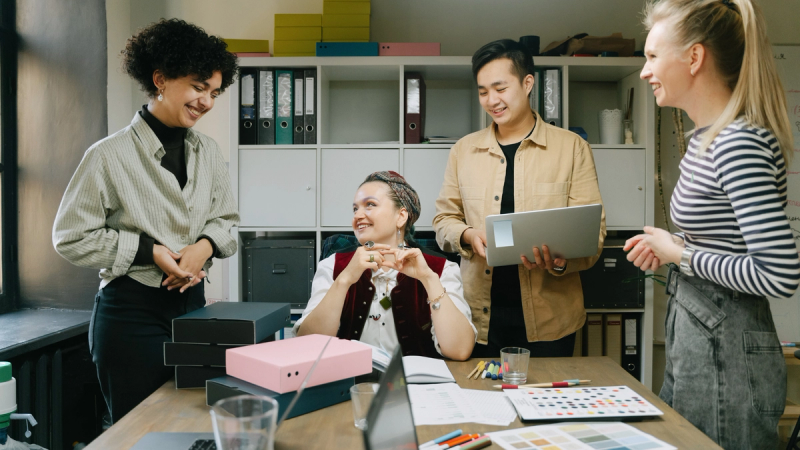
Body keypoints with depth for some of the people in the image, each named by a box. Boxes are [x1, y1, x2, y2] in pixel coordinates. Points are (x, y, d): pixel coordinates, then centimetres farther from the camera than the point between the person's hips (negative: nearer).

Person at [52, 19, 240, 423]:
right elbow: (71, 237, -7)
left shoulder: (208, 153, 7)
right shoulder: (110, 155, -9)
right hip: (132, 312, -5)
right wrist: (149, 251, -14)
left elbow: (225, 219, 15)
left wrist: (206, 245, -7)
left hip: (193, 302, 5)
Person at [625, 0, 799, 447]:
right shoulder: (708, 138, 9)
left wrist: (681, 255, -17)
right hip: (695, 336, 10)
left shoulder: (739, 145, -22)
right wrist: (669, 245, 4)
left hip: (727, 351, -10)